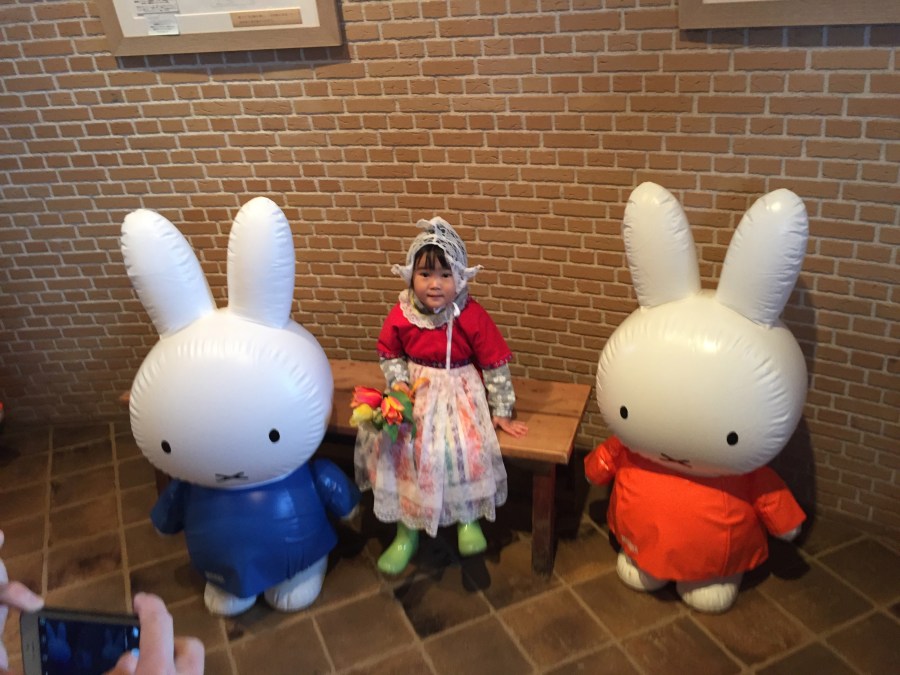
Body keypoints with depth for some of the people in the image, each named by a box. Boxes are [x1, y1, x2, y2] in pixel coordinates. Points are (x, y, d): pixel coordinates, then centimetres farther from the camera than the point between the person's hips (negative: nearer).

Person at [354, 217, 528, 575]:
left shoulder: (473, 316, -16)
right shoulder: (401, 316, -9)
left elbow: (495, 366, -9)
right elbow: (389, 354, 7)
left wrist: (501, 412, -6)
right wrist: (400, 386, -9)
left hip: (460, 393, -3)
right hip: (416, 393, 3)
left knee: (465, 447, -26)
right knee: (390, 442, -13)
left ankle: (469, 518, 3)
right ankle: (406, 530, 5)